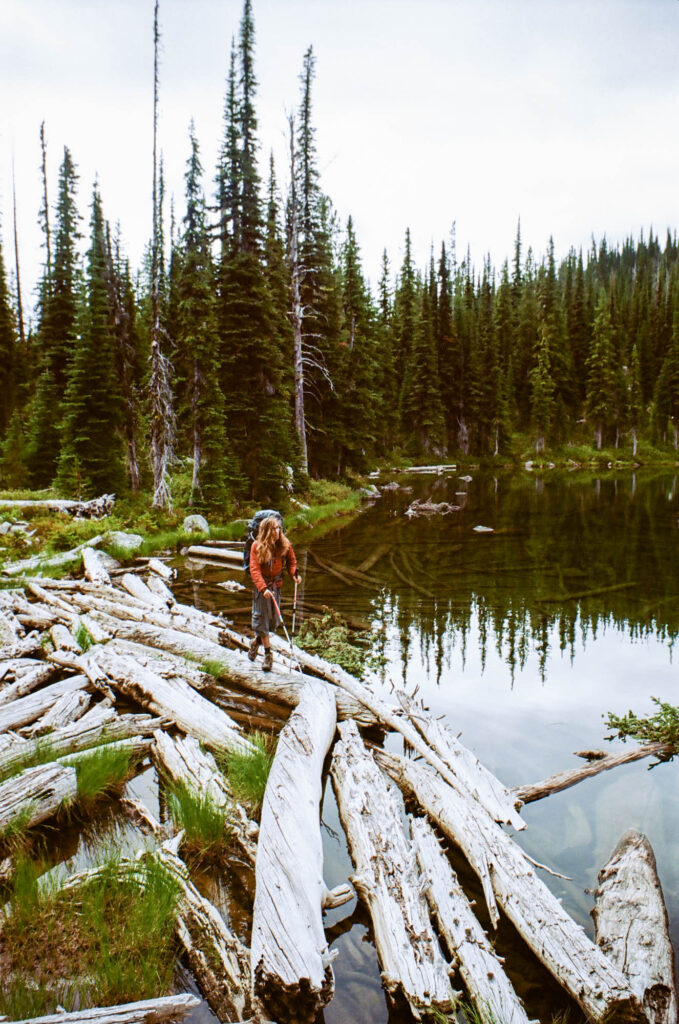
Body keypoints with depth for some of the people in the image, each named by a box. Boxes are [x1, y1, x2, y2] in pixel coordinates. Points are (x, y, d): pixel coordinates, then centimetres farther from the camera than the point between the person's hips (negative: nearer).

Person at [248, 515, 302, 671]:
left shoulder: (285, 544, -3)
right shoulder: (257, 546, -12)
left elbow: (291, 560, 12)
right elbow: (254, 569, -16)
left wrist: (294, 573, -9)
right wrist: (263, 588, -27)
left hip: (277, 584, 3)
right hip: (261, 585, -3)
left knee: (273, 620, 8)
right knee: (261, 617, -2)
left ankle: (257, 640, 37)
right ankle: (268, 654, 9)